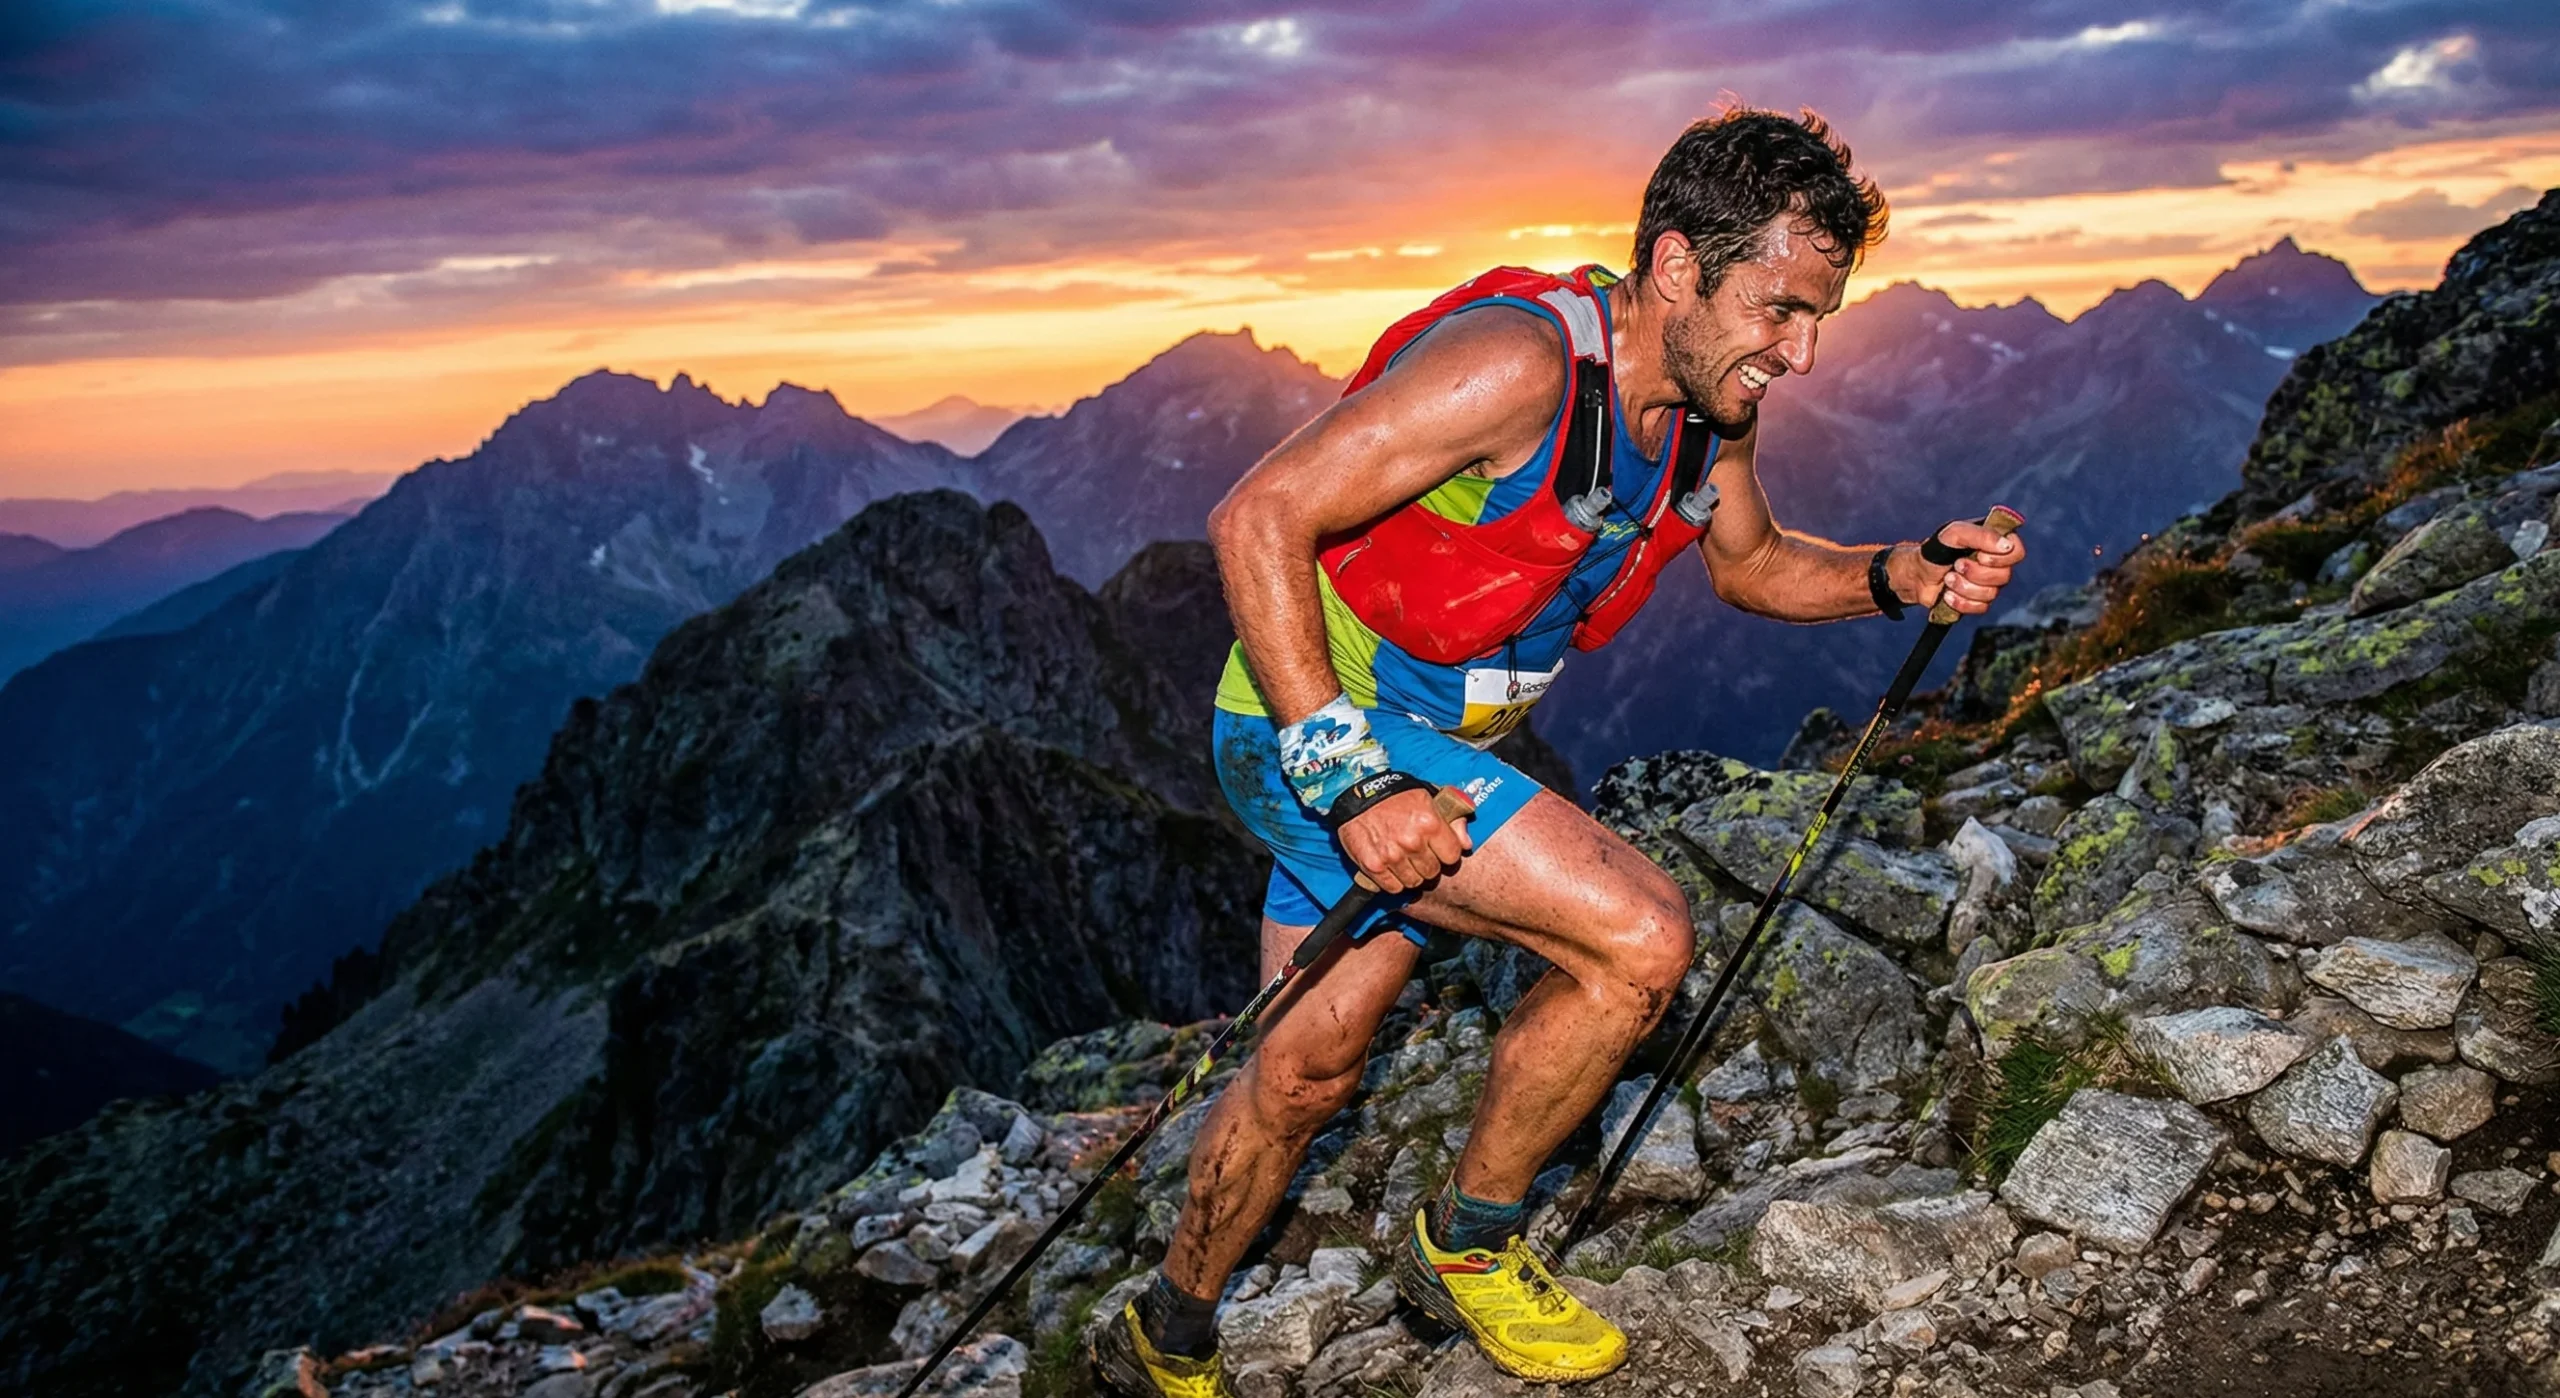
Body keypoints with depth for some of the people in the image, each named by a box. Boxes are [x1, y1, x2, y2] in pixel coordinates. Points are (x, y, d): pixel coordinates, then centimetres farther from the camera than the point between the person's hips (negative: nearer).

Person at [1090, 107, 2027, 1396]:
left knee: (1309, 1070, 16)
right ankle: (1466, 1244, 6)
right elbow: (1257, 518, -29)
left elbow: (1748, 564, 18)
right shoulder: (1522, 360, -28)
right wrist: (1346, 773, -31)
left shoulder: (1710, 405, -1)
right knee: (1640, 937, -17)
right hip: (1316, 724, -8)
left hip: (1432, 742, 8)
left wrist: (1900, 578, -2)